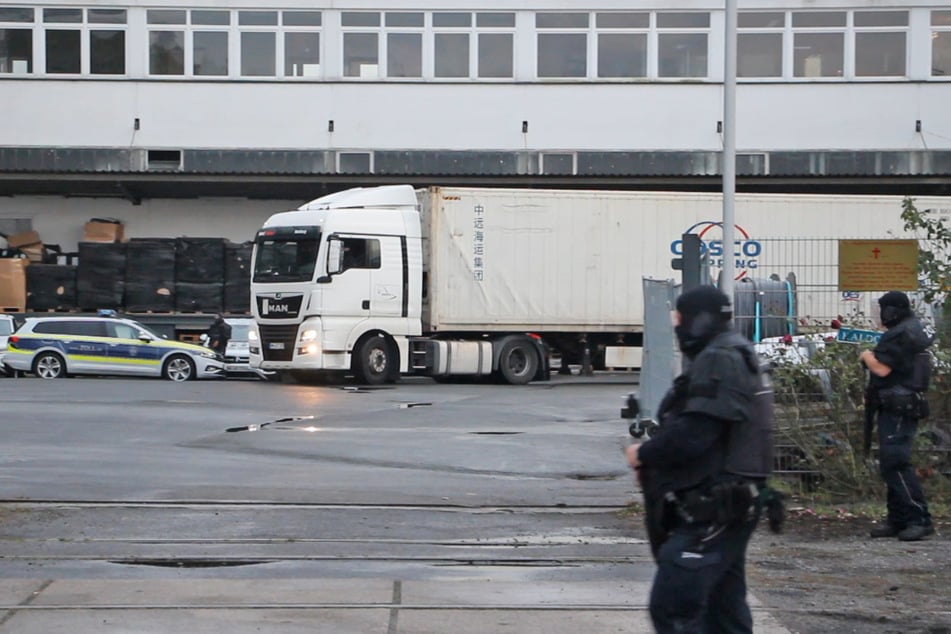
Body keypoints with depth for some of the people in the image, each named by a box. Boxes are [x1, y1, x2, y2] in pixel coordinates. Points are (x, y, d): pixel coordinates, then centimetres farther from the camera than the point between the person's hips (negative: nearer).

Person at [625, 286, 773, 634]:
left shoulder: (719, 361, -15)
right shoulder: (734, 357, 19)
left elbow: (692, 435, -24)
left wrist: (644, 454, -7)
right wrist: (654, 452, 7)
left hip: (711, 512, -11)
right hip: (723, 509, 11)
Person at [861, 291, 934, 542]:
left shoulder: (897, 336, -16)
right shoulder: (915, 331, 17)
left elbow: (882, 368, -22)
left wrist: (867, 356, -4)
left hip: (896, 410, -11)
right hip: (904, 408, 11)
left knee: (896, 463, -15)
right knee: (891, 464, 13)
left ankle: (919, 519, -18)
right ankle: (897, 520, 15)